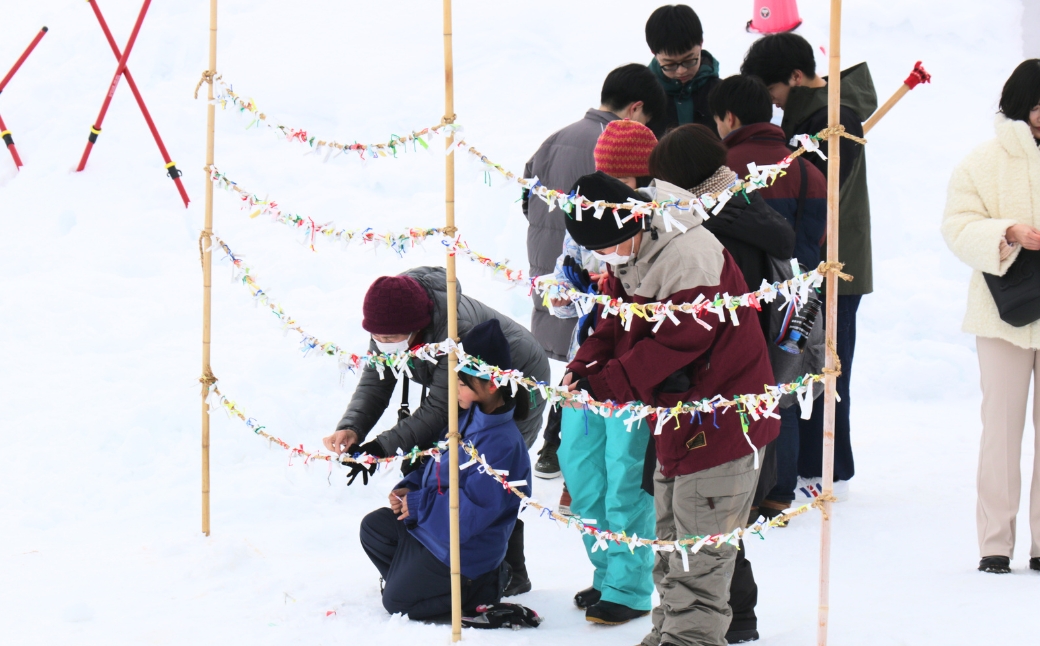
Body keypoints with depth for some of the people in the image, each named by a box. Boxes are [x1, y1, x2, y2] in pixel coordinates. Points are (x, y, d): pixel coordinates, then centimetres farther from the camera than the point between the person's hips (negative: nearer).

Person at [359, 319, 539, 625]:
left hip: (465, 549, -10)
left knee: (397, 602, -5)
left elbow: (474, 507, -31)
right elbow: (438, 465, 18)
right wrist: (409, 488, 0)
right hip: (431, 519, 10)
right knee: (373, 528, 14)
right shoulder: (468, 417, 2)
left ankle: (482, 587, 4)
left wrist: (419, 506, -23)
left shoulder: (501, 442, -29)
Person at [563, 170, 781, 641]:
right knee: (670, 536, 17)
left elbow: (676, 344, -26)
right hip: (675, 417, 10)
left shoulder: (691, 258, -26)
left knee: (700, 542, -6)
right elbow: (615, 328, 11)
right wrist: (584, 368, -9)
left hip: (722, 418, -10)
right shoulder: (626, 260, 4)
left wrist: (606, 384, -26)